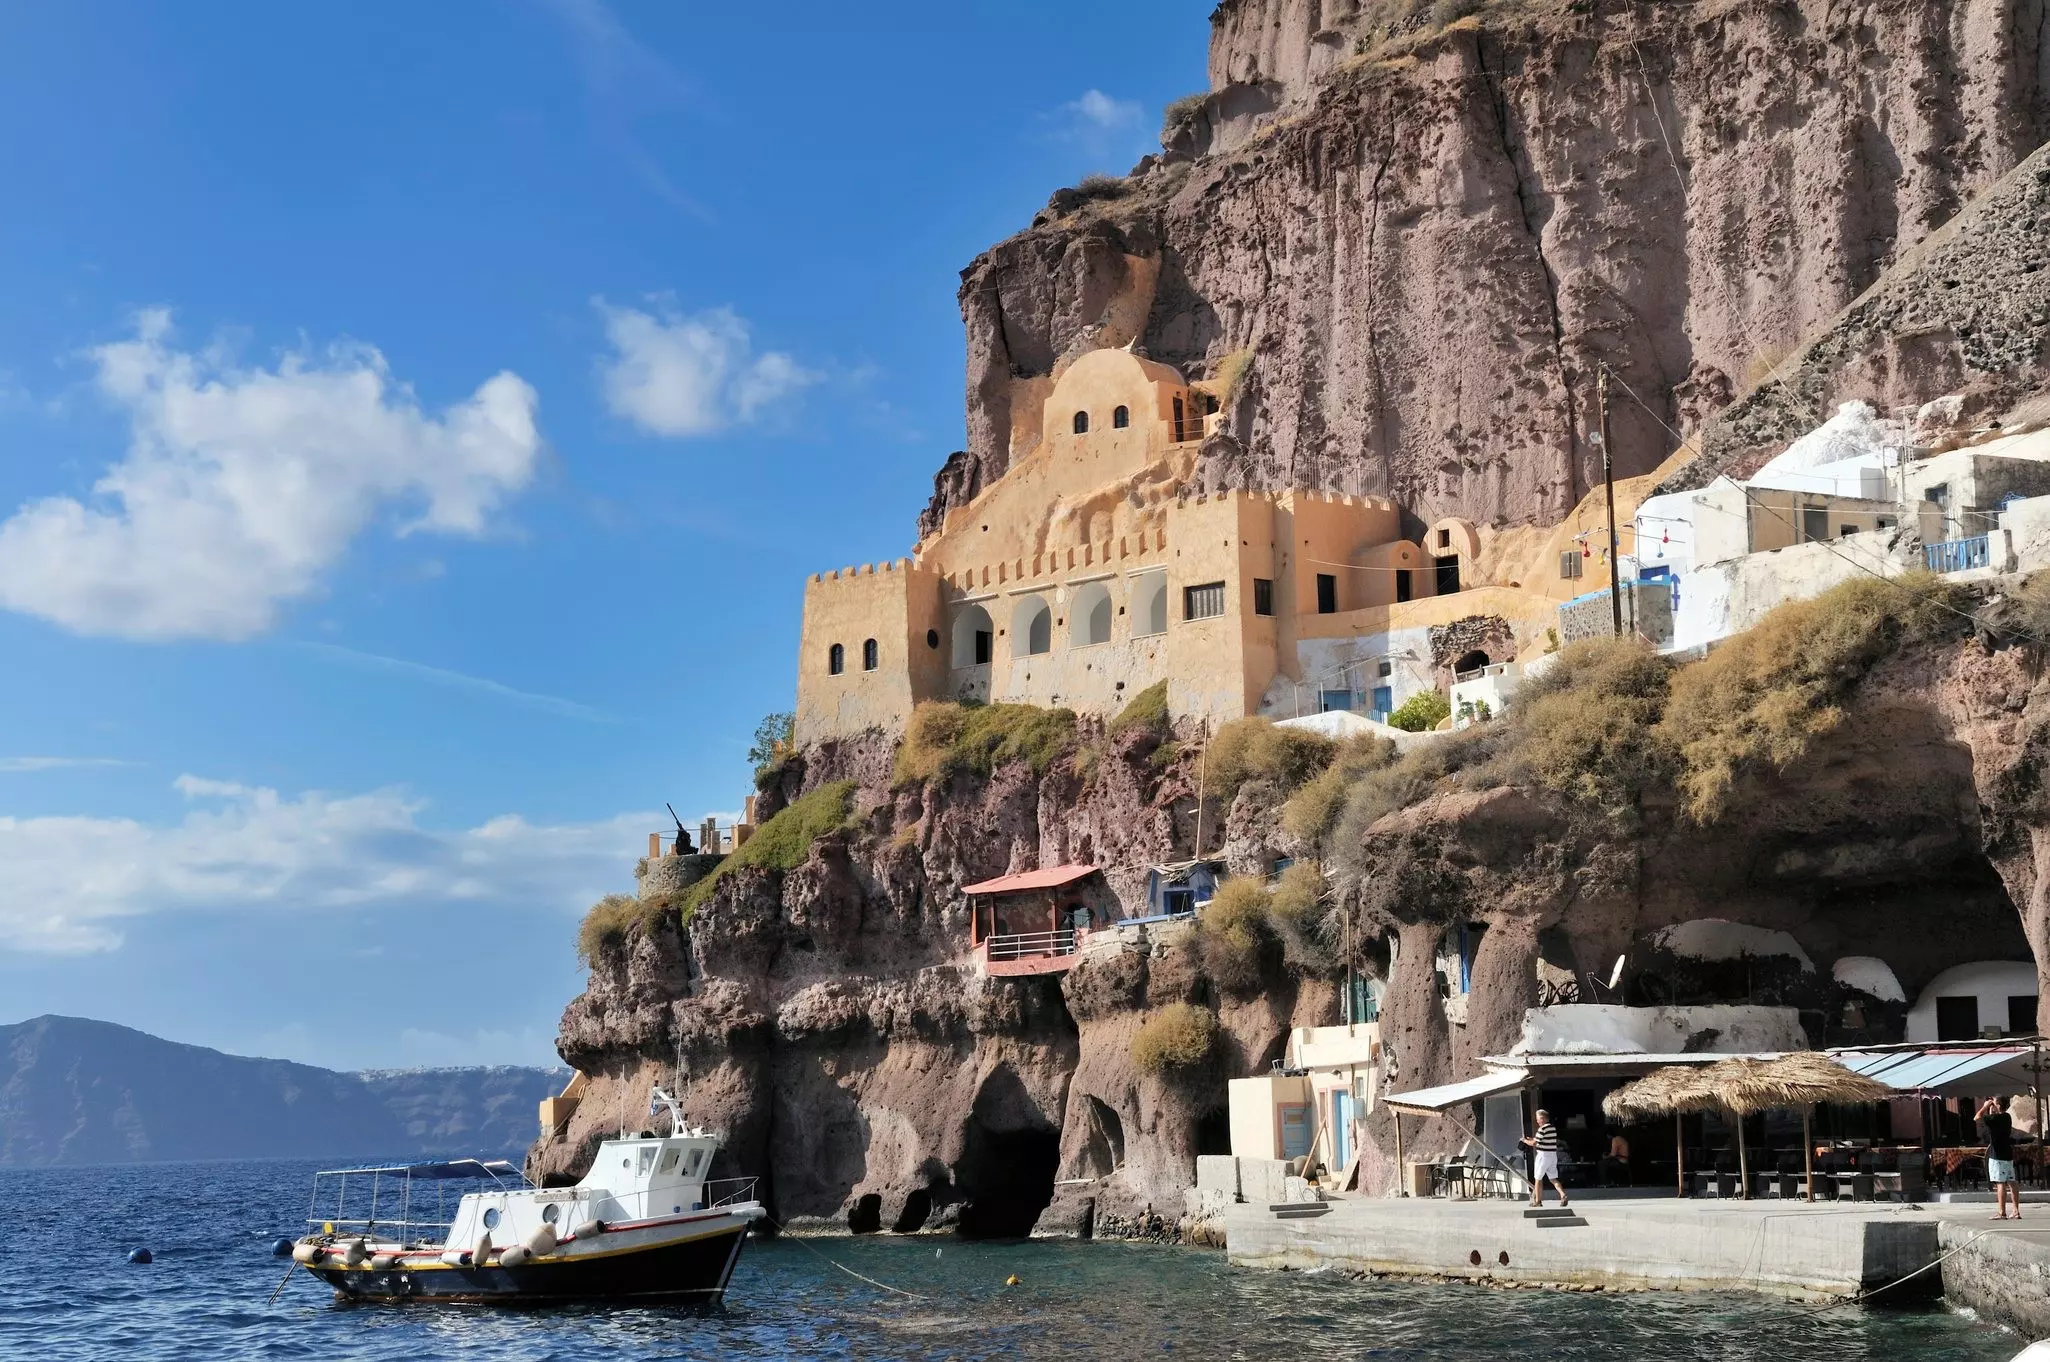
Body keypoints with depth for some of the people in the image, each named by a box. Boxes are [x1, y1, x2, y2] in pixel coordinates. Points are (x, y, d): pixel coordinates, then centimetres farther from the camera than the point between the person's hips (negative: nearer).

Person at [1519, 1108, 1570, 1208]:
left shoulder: (1542, 1129, -16)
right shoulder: (1553, 1128, 10)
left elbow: (1533, 1143, -14)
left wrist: (1524, 1140, 5)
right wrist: (1532, 1139, 23)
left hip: (1543, 1155, -7)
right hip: (1553, 1155, 7)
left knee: (1538, 1179, 6)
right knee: (1553, 1179, 9)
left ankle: (1537, 1201, 11)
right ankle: (1563, 1195, -12)